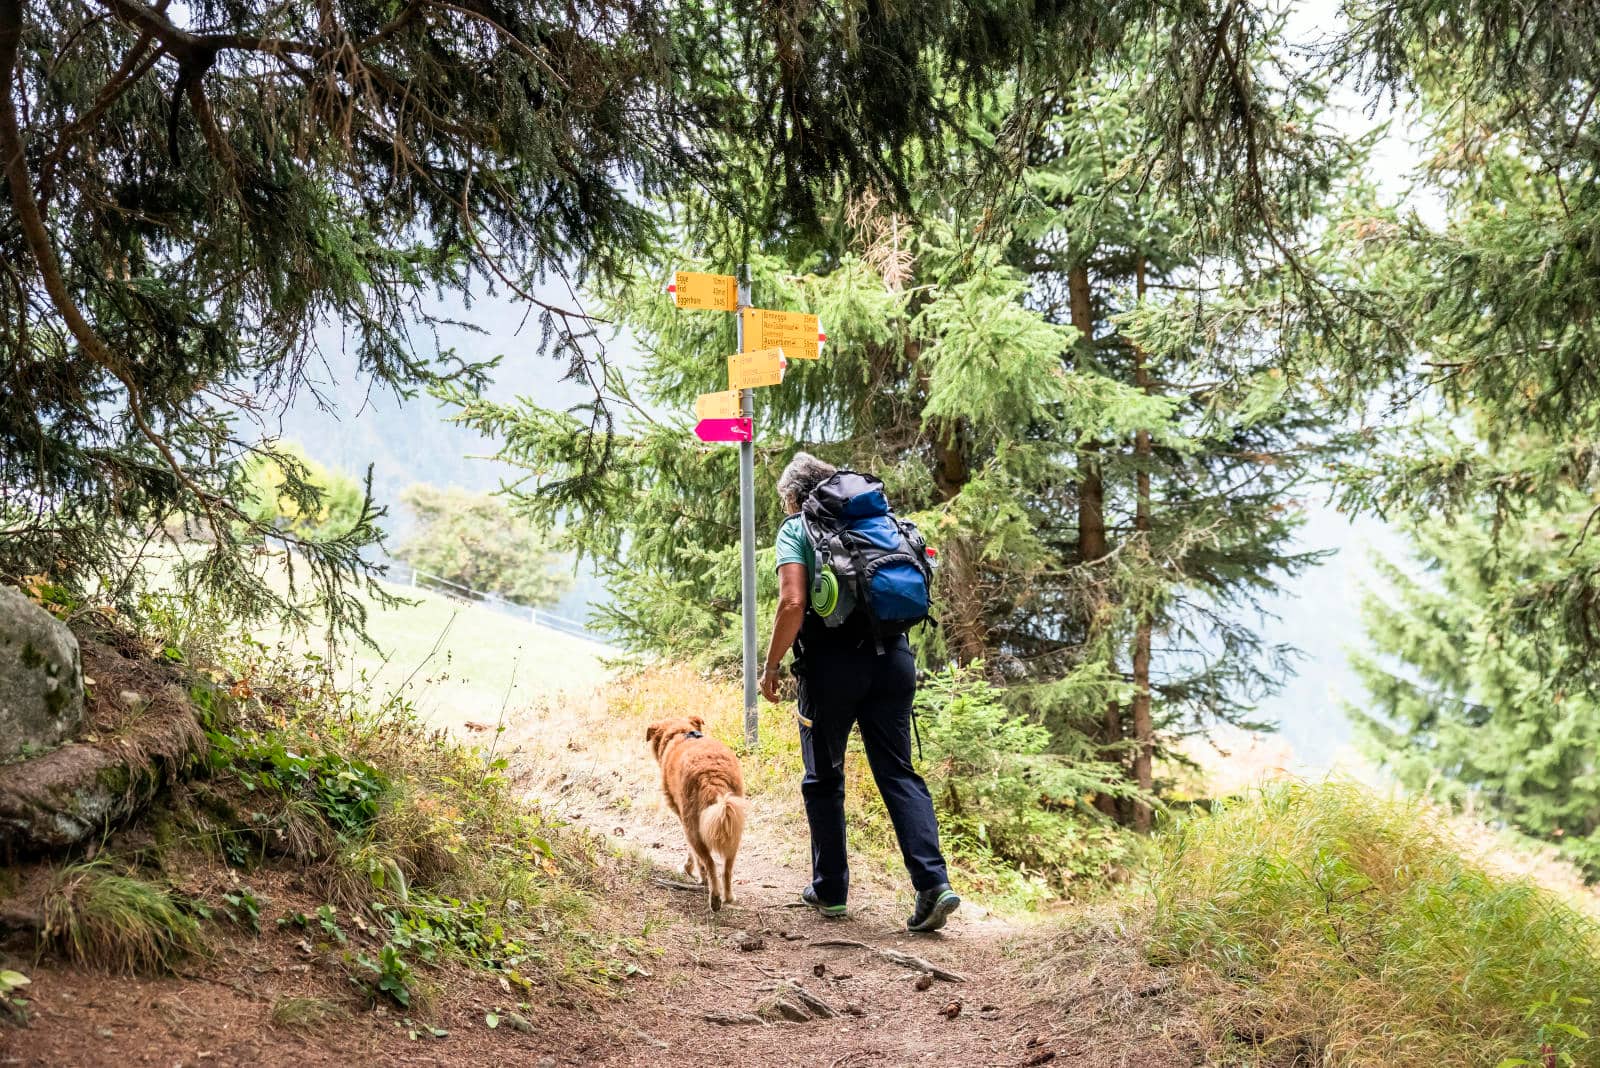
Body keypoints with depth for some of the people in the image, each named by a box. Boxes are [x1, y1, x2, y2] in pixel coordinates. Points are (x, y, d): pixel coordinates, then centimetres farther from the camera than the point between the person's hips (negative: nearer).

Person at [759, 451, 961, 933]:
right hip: (892, 656, 4)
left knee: (823, 779, 12)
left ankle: (830, 889, 19)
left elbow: (792, 604, -12)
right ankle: (933, 881, -10)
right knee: (898, 771, 5)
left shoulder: (796, 529, 1)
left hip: (832, 662, -4)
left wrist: (771, 667, -3)